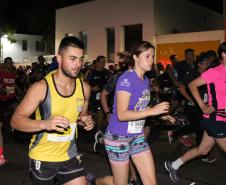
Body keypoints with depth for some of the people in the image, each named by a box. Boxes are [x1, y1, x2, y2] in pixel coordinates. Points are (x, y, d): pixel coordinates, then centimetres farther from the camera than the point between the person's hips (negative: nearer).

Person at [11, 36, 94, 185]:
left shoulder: (84, 88, -3)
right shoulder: (41, 87, -17)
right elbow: (16, 120, -17)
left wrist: (85, 120, -9)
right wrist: (44, 124, -34)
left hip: (70, 156, 3)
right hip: (42, 158, -3)